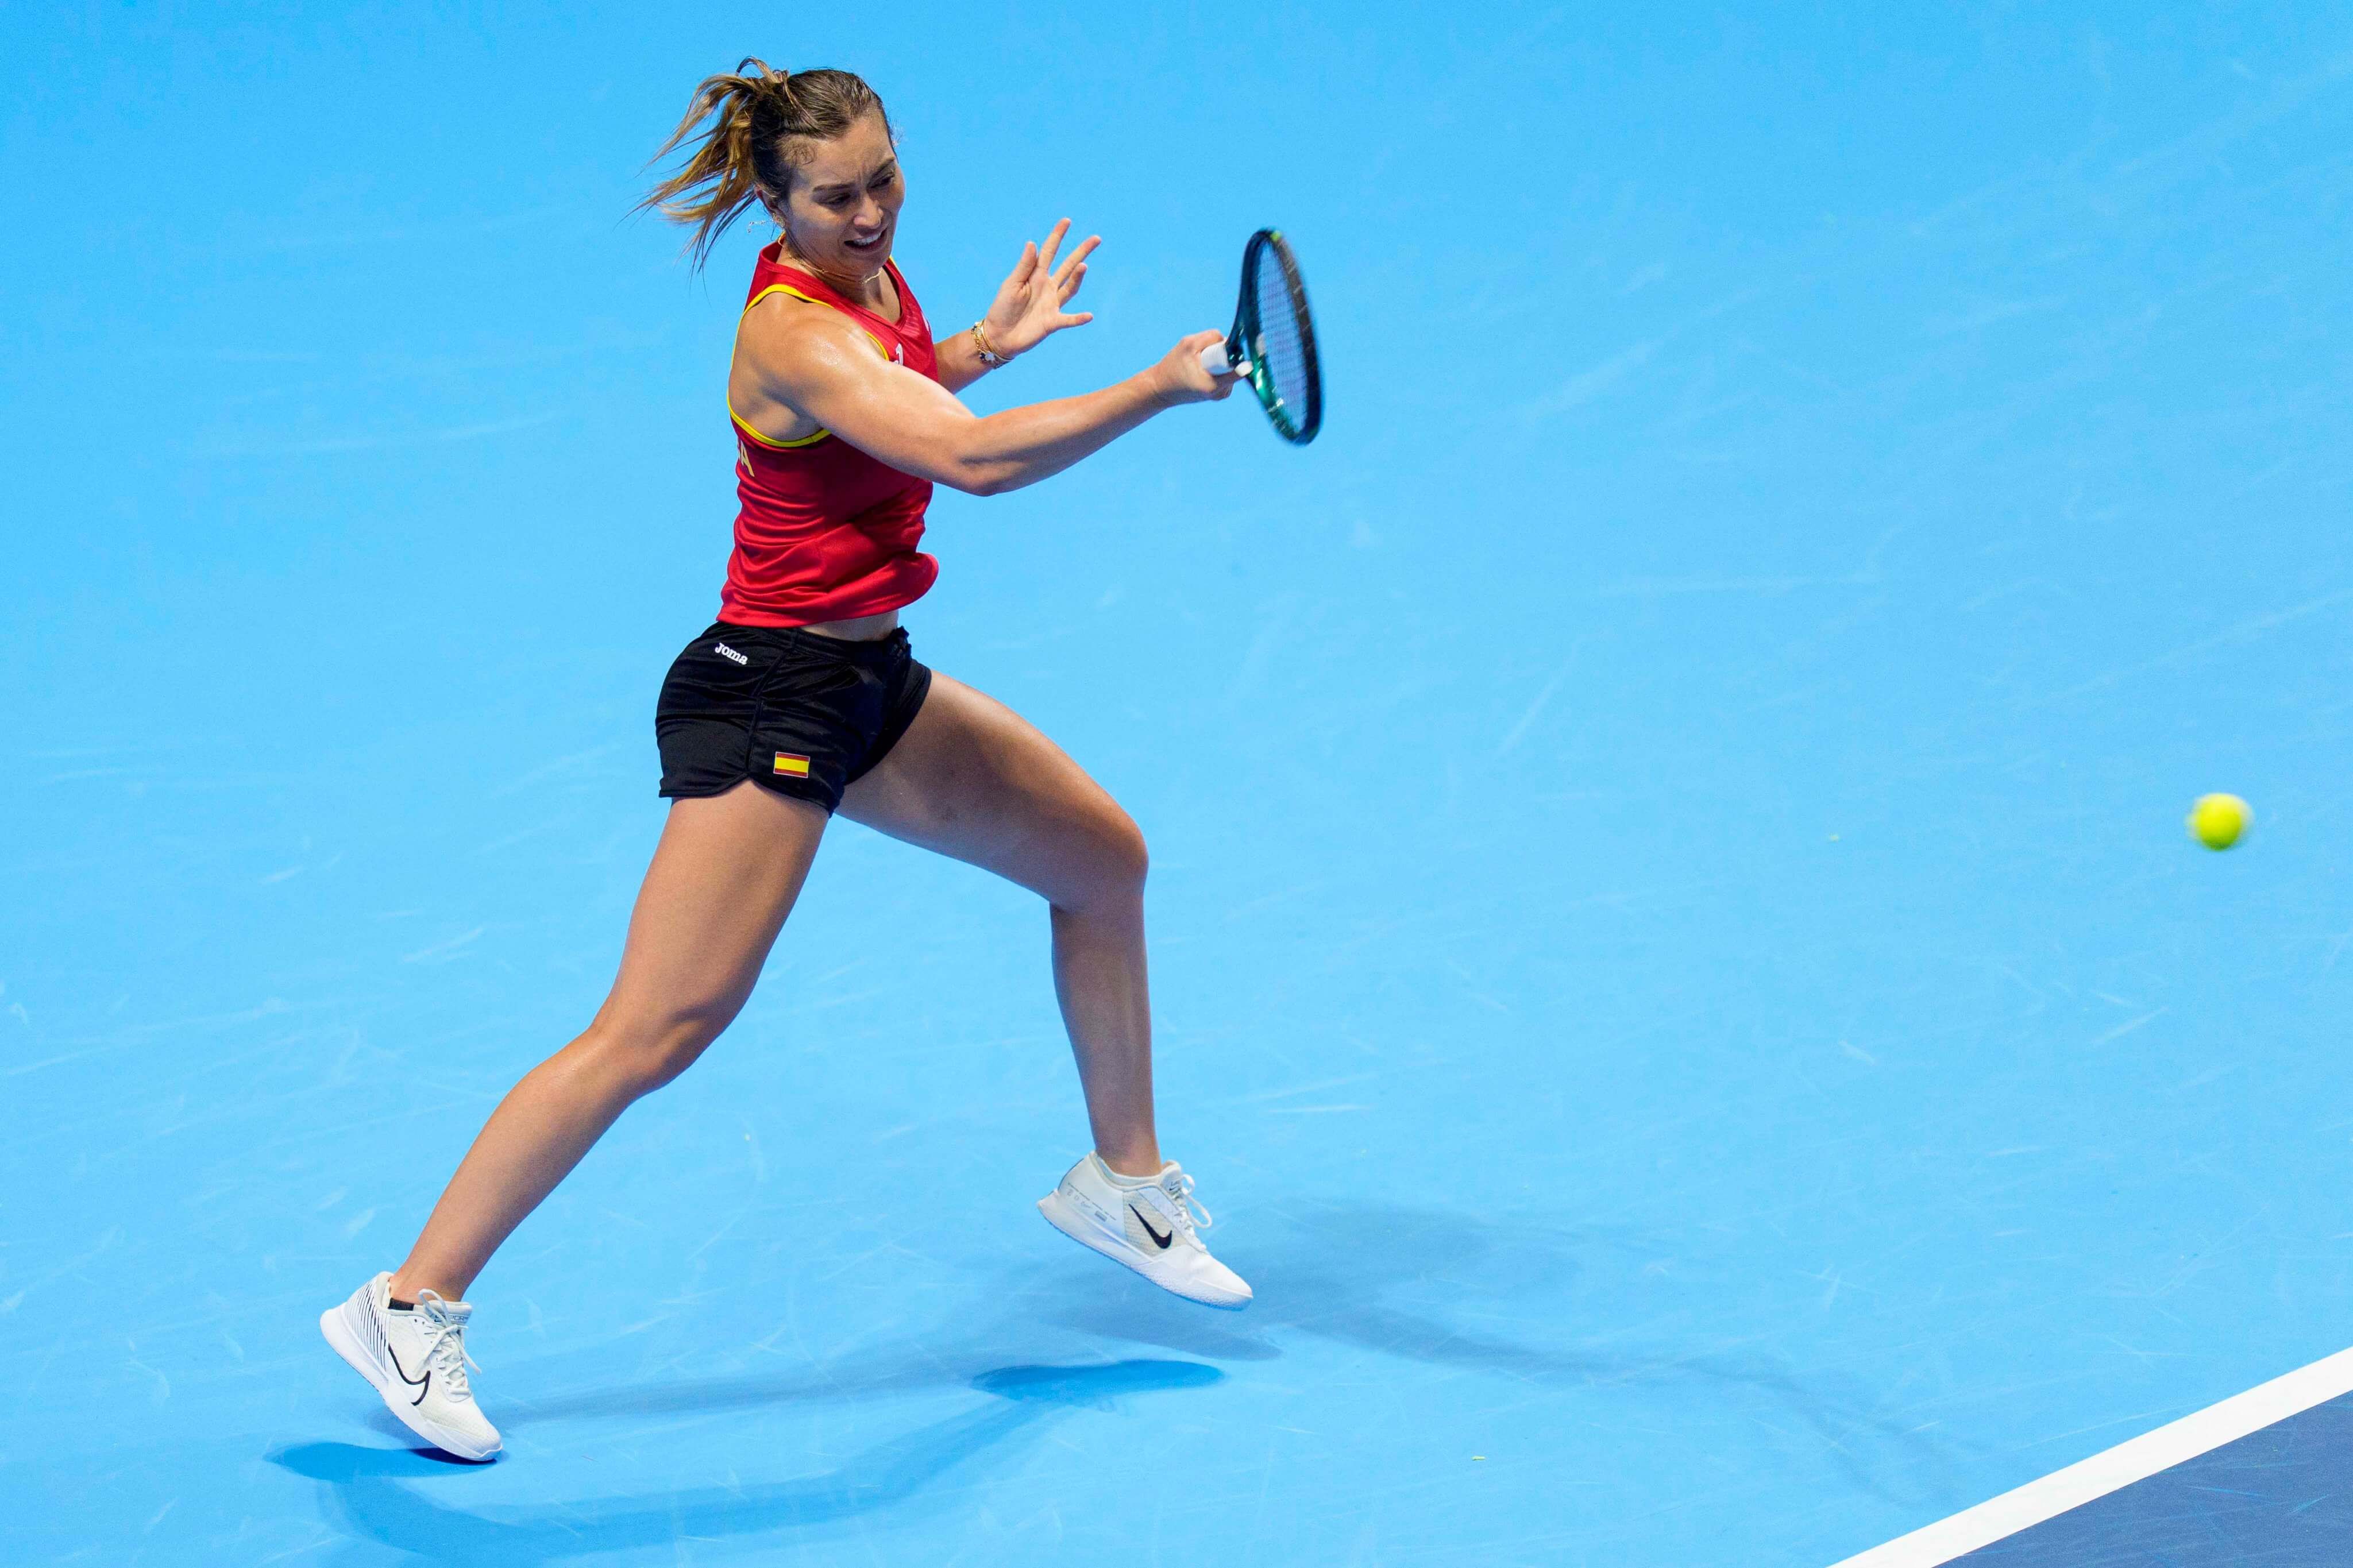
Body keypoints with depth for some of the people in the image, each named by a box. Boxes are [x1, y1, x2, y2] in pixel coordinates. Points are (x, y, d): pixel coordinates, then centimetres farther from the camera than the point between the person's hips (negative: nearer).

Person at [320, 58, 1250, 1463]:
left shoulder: (871, 272, 4)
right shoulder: (797, 333, -24)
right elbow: (976, 459, -36)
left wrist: (985, 344, 10)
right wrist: (1160, 388, -33)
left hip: (867, 683, 10)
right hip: (765, 693, -10)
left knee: (1103, 857, 18)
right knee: (660, 1031, -15)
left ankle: (1122, 1180, 34)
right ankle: (410, 1308, -9)